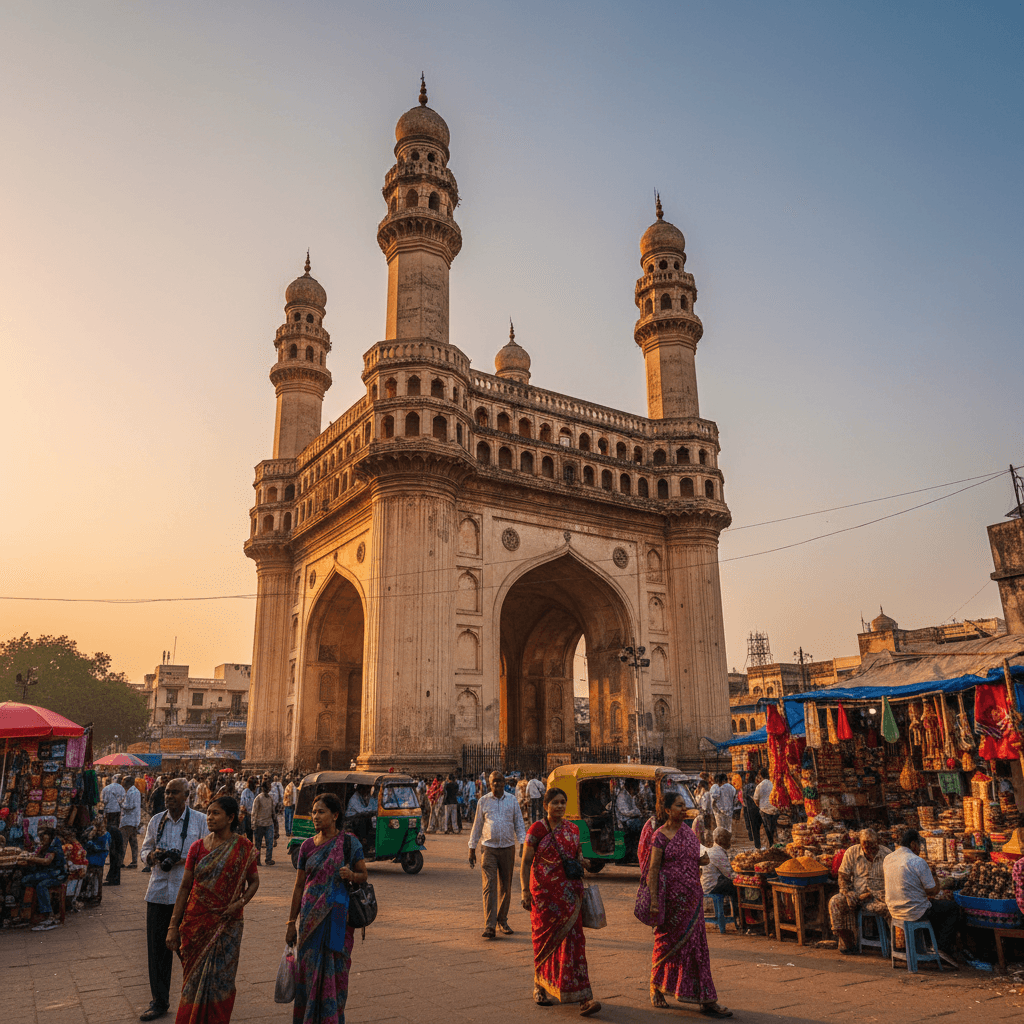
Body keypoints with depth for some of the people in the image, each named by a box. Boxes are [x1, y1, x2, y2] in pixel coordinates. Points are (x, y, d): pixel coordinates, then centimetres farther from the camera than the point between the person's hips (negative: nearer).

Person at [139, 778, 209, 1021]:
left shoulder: (200, 820, -3)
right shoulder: (156, 821, 8)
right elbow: (144, 849, 16)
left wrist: (185, 860, -18)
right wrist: (152, 855, -7)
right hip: (159, 891, 4)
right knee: (157, 946, 7)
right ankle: (159, 1002, 24)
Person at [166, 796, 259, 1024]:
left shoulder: (243, 847, -6)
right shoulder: (198, 847, -1)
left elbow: (254, 881, 3)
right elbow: (185, 887, 2)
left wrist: (241, 902, -15)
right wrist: (173, 926, 0)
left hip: (226, 923, -2)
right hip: (196, 921, 2)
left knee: (220, 980, 4)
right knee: (194, 978, 8)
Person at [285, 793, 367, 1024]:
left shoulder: (349, 843, -5)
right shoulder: (307, 846, 4)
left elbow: (364, 875, 1)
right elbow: (299, 886, 9)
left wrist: (351, 875, -21)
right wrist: (291, 922, 8)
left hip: (337, 916, -2)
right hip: (311, 916, 2)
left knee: (334, 969, 2)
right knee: (310, 968, 5)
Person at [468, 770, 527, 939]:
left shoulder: (512, 800, 6)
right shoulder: (483, 801, 4)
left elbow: (519, 824, 9)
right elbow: (477, 825, 10)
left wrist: (523, 843, -2)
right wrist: (472, 848, 9)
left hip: (508, 849, 2)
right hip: (488, 848, -1)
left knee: (505, 888, 10)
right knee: (489, 887, -10)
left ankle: (502, 921, 26)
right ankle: (489, 926, -9)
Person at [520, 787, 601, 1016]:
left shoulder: (572, 829, 9)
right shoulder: (537, 829, -5)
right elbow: (525, 862, -6)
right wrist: (525, 890, -12)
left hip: (569, 893, 3)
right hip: (545, 892, -3)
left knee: (572, 940, -2)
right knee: (545, 940, 8)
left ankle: (583, 996, -3)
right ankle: (540, 988, 28)